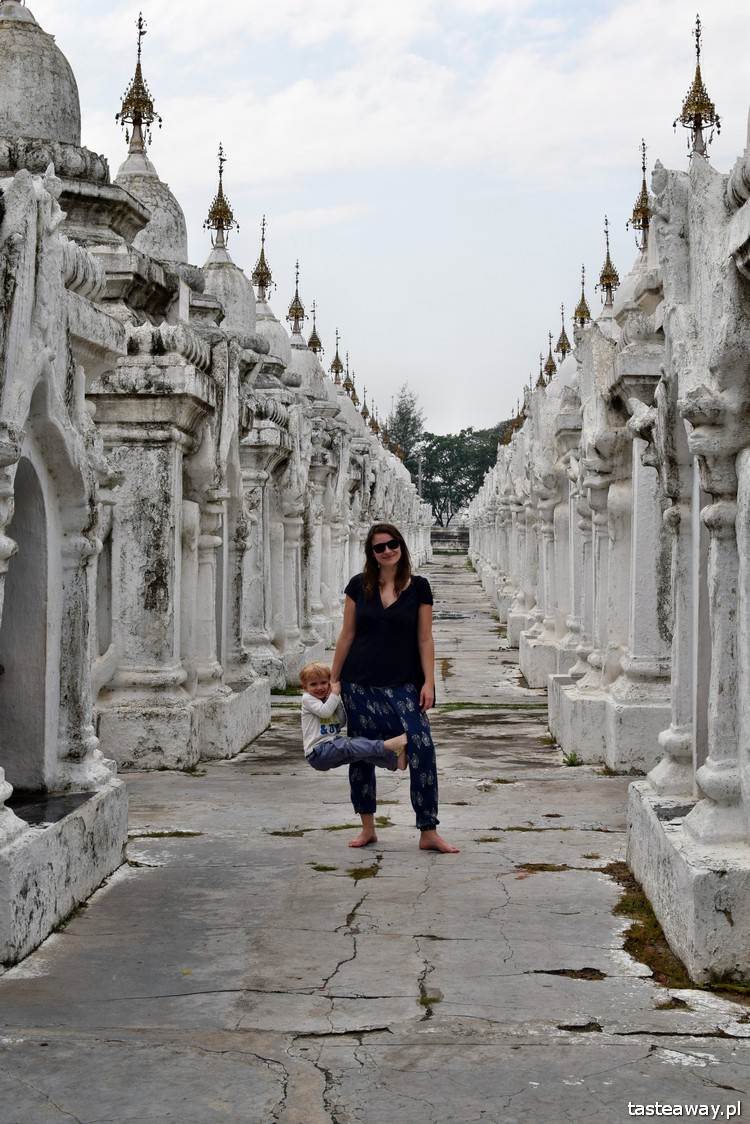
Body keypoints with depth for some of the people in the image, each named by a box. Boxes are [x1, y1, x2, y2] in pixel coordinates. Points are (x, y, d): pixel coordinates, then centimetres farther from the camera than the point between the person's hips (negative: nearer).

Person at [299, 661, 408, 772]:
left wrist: (337, 701, -2)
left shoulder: (327, 700, 17)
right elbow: (325, 712, -21)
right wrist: (335, 693, -14)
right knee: (348, 745, -28)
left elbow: (341, 723, 6)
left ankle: (395, 760, -31)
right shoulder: (307, 698, -3)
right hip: (317, 754, -7)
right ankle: (387, 745, -42)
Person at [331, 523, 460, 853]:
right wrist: (333, 680, 8)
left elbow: (425, 639, 1)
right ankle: (367, 828, 21)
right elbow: (347, 635, 8)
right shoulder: (359, 586, 4)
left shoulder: (418, 587, 1)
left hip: (402, 684, -1)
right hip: (360, 683, 2)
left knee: (422, 747, -15)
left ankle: (428, 833, -9)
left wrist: (429, 682, -6)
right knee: (361, 754, 6)